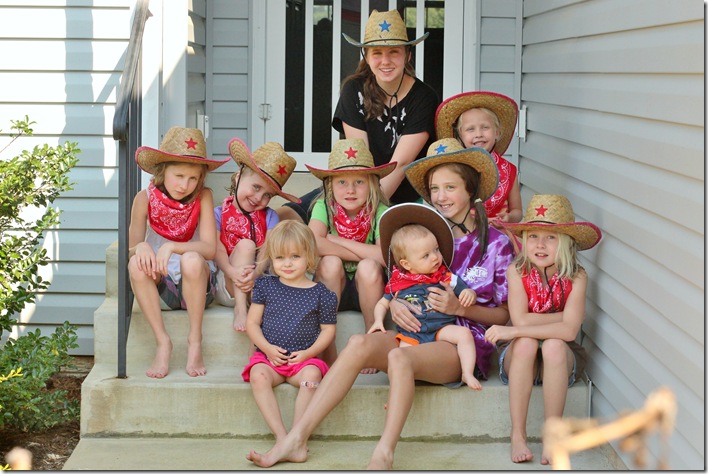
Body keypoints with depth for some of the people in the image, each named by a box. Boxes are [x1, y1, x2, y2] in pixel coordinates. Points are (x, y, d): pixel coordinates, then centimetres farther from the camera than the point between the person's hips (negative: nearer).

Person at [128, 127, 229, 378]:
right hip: (160, 287, 2)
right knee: (137, 264, -29)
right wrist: (140, 247, -29)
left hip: (196, 285, -2)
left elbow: (210, 249, -18)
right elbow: (130, 251, -5)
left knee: (191, 260, -34)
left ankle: (195, 341, -20)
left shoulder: (203, 197, -9)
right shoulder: (145, 199, -6)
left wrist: (171, 247, -34)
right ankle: (162, 342, -22)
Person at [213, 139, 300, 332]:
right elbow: (218, 250, -9)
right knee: (245, 245, -25)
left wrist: (256, 273, -28)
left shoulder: (269, 217, 9)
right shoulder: (219, 213, 5)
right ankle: (240, 309, -28)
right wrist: (233, 272, -30)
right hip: (226, 286, -2)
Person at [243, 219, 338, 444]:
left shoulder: (320, 293, 4)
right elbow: (252, 322, 9)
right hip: (269, 356, 1)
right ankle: (281, 435, -37)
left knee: (312, 374, -34)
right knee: (258, 375, -31)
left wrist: (309, 352, -10)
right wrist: (267, 348, -8)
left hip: (303, 359, -1)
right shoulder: (266, 286, 9)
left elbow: (328, 330, 7)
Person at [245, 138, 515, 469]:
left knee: (400, 357, -36)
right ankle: (295, 439, -32)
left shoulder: (496, 243, 3)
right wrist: (394, 305, -5)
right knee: (359, 344, -26)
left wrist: (459, 308, -11)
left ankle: (383, 455, -46)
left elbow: (504, 315, 5)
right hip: (418, 333, 4)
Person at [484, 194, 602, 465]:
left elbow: (569, 330, -26)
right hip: (518, 359, 1)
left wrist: (513, 332, -29)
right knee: (526, 343, -32)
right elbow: (521, 320, -21)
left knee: (553, 345, -33)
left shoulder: (576, 277, -14)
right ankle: (517, 435, -22)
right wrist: (565, 316, -18)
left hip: (561, 361, 0)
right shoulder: (517, 272, -11)